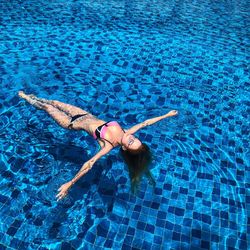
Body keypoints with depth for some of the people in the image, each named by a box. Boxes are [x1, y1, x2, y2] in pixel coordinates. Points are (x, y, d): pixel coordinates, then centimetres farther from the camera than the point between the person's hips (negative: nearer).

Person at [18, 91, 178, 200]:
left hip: (75, 124, -5)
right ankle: (35, 98, 54)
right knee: (55, 103, 23)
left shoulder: (110, 145, -36)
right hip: (86, 115, 5)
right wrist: (167, 115, -15)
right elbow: (146, 123, -15)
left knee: (48, 107, 13)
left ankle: (27, 98, 44)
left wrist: (70, 184, -46)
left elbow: (90, 164, -41)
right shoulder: (126, 133, -24)